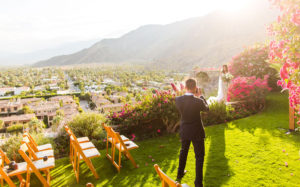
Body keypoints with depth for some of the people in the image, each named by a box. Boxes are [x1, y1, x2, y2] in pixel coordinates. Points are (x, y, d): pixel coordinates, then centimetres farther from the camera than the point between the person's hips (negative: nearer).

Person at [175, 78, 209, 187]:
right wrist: (200, 95, 7)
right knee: (199, 156, 13)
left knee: (183, 151, 27)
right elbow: (206, 109, -2)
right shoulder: (199, 101, -24)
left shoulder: (178, 99, -16)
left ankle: (180, 174, 46)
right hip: (197, 132, -4)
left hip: (184, 131, 4)